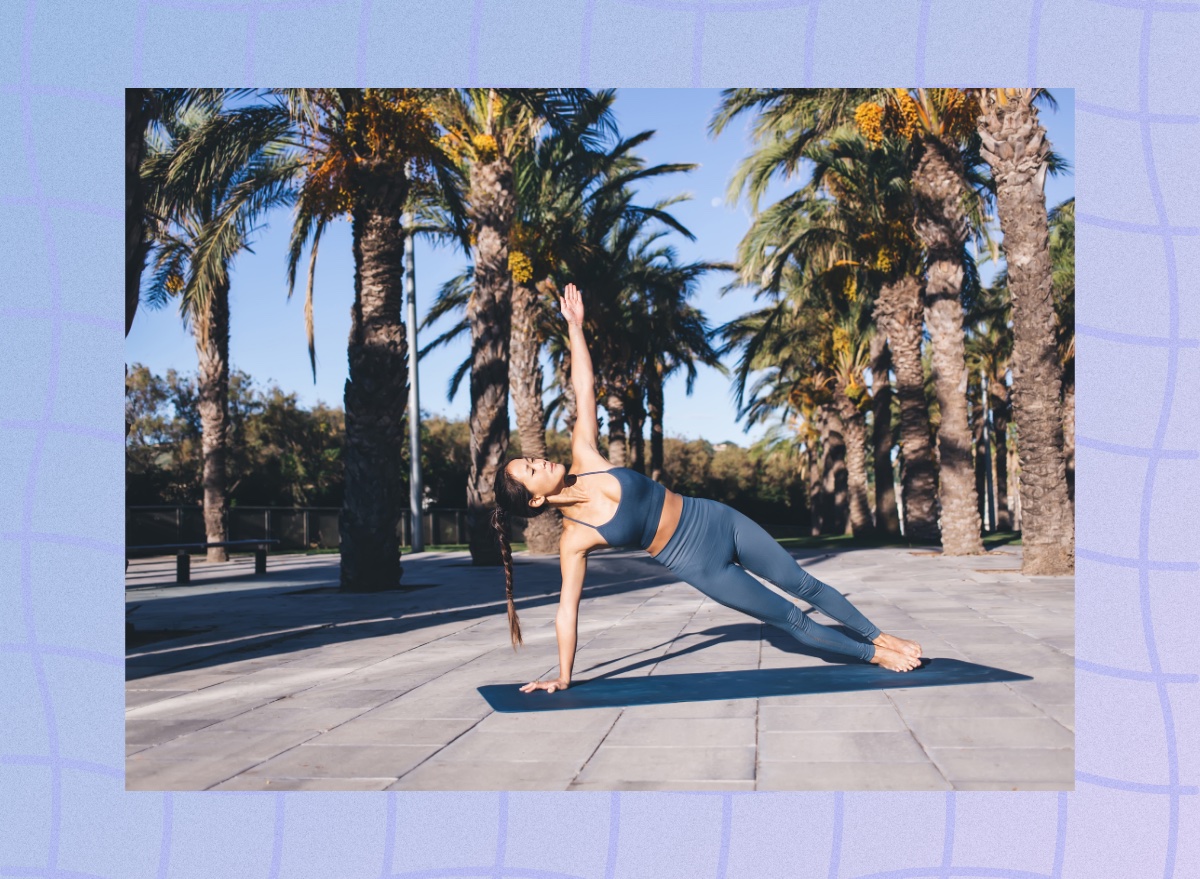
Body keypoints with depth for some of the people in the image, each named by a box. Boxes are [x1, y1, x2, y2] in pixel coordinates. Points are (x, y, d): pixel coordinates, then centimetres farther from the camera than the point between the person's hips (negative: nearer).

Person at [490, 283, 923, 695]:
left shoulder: (584, 459, -8)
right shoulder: (574, 538, -16)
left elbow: (583, 389, -5)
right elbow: (567, 608, -12)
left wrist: (574, 325, -6)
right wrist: (562, 677, -11)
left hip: (716, 519, 4)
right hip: (699, 565, -4)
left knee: (804, 585, 13)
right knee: (791, 618, 6)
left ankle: (880, 637, 32)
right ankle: (872, 655, 27)